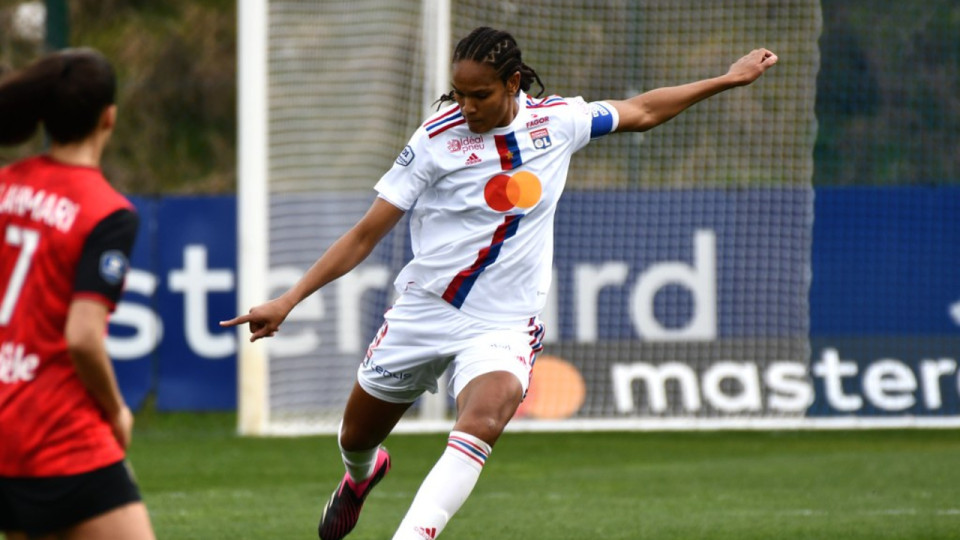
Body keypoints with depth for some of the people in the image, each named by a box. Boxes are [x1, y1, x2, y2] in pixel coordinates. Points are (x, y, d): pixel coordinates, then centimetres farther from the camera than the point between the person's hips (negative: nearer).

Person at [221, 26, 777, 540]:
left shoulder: (558, 120, -5)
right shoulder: (437, 139, -12)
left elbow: (640, 112, 15)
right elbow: (367, 234, -9)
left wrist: (726, 80, 17)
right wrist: (288, 301, -14)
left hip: (502, 324, 0)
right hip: (423, 310, 0)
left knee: (480, 425, -31)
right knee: (357, 437, 17)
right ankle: (362, 475, 55)